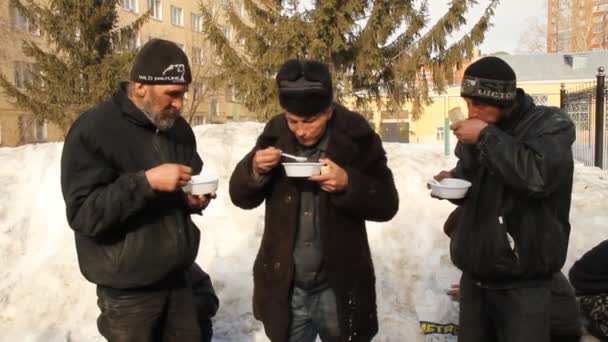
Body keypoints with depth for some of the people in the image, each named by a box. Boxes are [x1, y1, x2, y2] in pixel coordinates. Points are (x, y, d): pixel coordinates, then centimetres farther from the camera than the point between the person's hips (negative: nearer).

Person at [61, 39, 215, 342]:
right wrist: (146, 182, -30)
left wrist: (194, 200, -4)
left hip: (177, 278, 6)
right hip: (128, 291, -6)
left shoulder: (178, 128, 6)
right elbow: (83, 213, -22)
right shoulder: (93, 130, -16)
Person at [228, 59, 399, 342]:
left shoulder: (357, 139, -10)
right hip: (284, 289, 2)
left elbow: (387, 205, -8)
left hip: (338, 289, -2)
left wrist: (347, 184, -26)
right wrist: (255, 169, -18)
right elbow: (240, 196, 3)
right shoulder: (275, 135, -4)